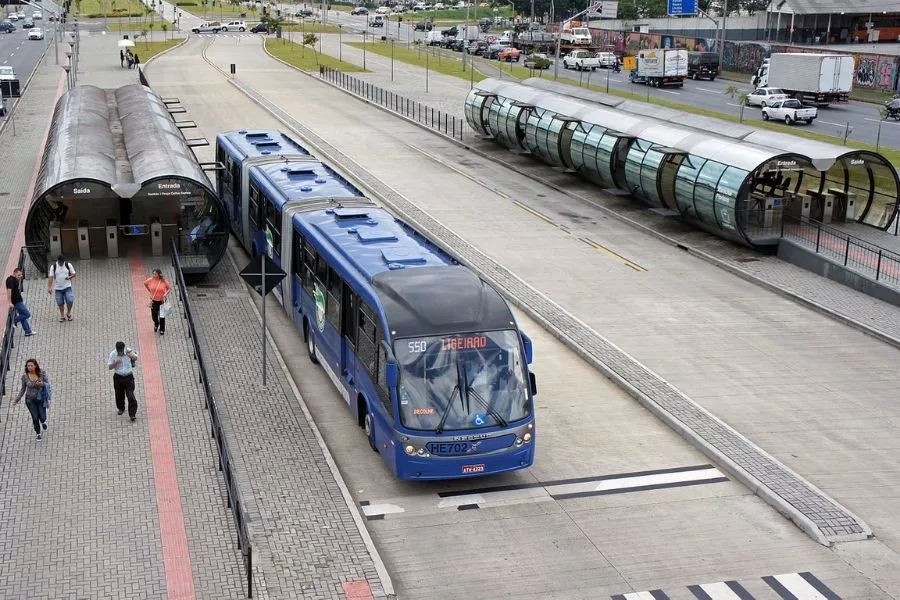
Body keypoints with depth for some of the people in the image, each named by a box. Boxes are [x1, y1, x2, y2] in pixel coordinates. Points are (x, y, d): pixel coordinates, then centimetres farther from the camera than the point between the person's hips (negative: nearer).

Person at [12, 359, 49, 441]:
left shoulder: (42, 373, -16)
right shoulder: (25, 376, -13)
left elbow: (48, 385, -10)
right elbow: (23, 389, 0)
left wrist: (43, 384, -33)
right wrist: (17, 399, -5)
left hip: (40, 399, 0)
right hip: (30, 400, 0)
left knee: (42, 418, -1)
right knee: (35, 418, -1)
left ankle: (42, 421, 41)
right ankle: (38, 434, 28)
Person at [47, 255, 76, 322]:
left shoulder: (68, 265, -2)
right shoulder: (53, 267, -3)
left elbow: (74, 274, 4)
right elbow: (50, 277, -5)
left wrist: (69, 277, -19)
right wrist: (49, 287, -14)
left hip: (67, 287, -1)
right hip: (58, 288, 1)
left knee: (70, 301, -12)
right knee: (60, 303, 5)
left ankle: (68, 313, 13)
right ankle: (62, 316, 22)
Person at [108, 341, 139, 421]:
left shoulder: (128, 351, -9)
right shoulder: (113, 354, -7)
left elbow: (135, 358, -24)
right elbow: (109, 367, -6)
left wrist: (130, 355, -45)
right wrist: (116, 363, -25)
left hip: (128, 377, -2)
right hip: (118, 377, 2)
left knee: (131, 395, -10)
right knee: (119, 395, 15)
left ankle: (132, 414, -8)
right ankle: (121, 408, 43)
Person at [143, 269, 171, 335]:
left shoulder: (163, 281, -16)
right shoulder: (151, 280, -13)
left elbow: (169, 288, -3)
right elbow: (145, 283, 9)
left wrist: (166, 294, -20)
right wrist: (150, 291, 6)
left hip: (162, 300, -2)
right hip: (154, 300, 2)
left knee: (162, 315, 7)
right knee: (154, 315, 13)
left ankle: (162, 330, 27)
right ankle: (156, 324, 47)